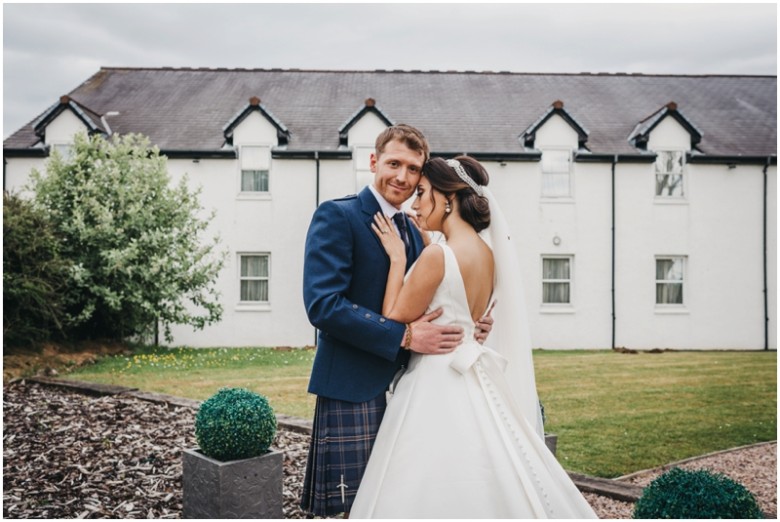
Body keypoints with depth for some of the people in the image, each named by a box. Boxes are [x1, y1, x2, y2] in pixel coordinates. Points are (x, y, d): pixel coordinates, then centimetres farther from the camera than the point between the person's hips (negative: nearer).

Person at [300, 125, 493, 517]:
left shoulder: (413, 232, 16)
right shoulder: (336, 216, -8)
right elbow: (323, 305, -19)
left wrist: (467, 326, 0)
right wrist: (404, 336, -20)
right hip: (353, 391, -7)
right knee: (345, 507, -2)